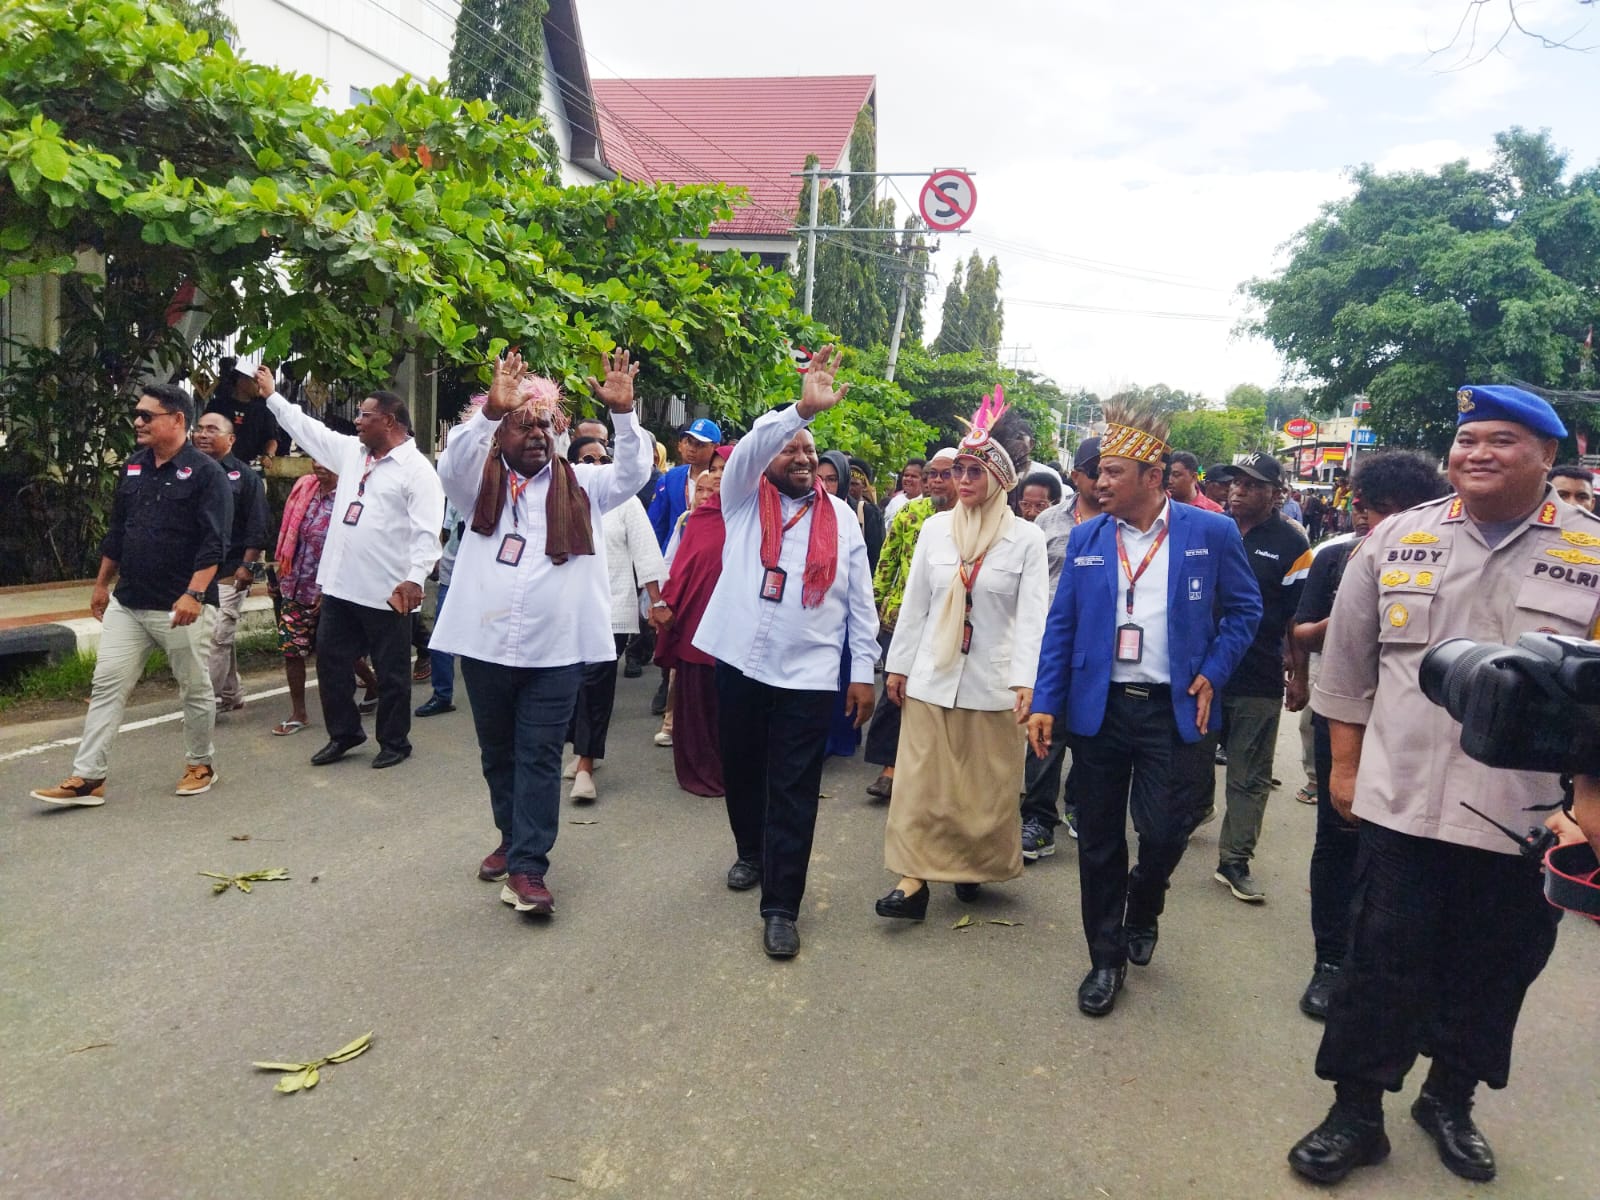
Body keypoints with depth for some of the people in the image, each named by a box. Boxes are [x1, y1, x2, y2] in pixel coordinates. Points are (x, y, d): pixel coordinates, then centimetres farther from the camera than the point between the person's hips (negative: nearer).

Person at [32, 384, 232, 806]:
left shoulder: (205, 473, -10)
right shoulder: (133, 468, 11)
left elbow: (214, 542, -17)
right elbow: (117, 531, 19)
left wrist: (194, 594, -25)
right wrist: (102, 584, 20)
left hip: (181, 607, -6)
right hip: (127, 602, 6)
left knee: (195, 689, 7)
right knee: (107, 685, 3)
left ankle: (199, 765, 24)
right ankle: (88, 778, 6)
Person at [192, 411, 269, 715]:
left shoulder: (244, 476, -2)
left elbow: (256, 527, -6)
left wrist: (247, 566, -13)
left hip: (227, 575, -5)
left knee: (217, 638, -7)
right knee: (221, 639, 13)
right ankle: (231, 695, 23)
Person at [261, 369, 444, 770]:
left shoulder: (417, 468, -11)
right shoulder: (351, 451, 12)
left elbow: (427, 531, -19)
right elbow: (308, 428, 26)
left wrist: (415, 578, -29)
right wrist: (272, 395, 30)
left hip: (387, 592, -8)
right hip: (340, 585, 8)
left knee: (391, 673, 6)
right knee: (331, 663, 15)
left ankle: (395, 743, 21)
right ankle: (344, 733, 31)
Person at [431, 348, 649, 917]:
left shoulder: (580, 484, 5)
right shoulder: (481, 482, 3)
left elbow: (633, 473, -8)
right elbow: (451, 465, -17)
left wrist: (623, 412, -23)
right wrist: (490, 409, -33)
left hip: (557, 649, -1)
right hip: (487, 645, 2)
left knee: (540, 757, 1)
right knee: (498, 753, 17)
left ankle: (527, 868, 4)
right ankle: (512, 838, 37)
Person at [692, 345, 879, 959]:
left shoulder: (840, 516, 6)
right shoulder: (744, 497, 4)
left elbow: (860, 598, 7)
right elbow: (749, 447, -18)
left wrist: (863, 669, 2)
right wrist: (802, 407, -33)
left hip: (809, 676, -1)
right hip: (739, 662, 1)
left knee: (793, 793, 0)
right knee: (742, 771, 19)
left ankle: (781, 907, 8)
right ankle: (751, 852, 44)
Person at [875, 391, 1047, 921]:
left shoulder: (1026, 538, -4)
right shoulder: (935, 528, 4)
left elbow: (1032, 613, -8)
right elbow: (914, 602, 7)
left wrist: (1026, 681, -17)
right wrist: (898, 664, 6)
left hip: (993, 680, -2)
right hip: (932, 674, 2)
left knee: (986, 787, 8)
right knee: (922, 781, 2)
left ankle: (973, 866, 29)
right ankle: (914, 880, 7)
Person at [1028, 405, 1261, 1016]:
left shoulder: (1211, 533, -2)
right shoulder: (1085, 538, 4)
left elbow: (1245, 609, 6)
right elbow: (1061, 623, 4)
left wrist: (1213, 673, -6)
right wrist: (1045, 702, -2)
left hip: (1174, 711, -2)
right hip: (1097, 707, 2)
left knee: (1163, 832, -2)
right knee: (1098, 843, 8)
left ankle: (1143, 909, 33)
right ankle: (1106, 958, 26)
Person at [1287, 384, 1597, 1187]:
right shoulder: (1397, 539, 2)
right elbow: (1349, 660, 6)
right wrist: (1344, 764, 5)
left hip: (1532, 813, 0)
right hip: (1403, 798, 0)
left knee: (1494, 969, 15)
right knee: (1382, 962, 6)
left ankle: (1450, 1099, 38)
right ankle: (1355, 1113, 22)